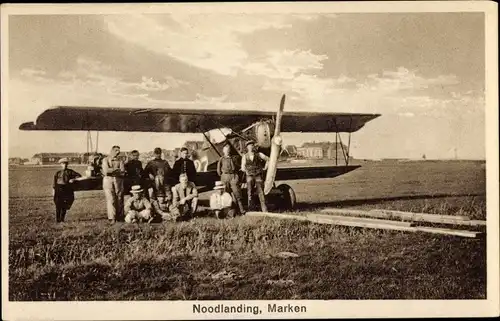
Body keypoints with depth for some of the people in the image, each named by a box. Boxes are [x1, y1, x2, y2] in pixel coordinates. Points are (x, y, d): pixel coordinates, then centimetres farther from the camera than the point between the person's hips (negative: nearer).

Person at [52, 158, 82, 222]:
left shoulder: (70, 172, 9)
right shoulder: (58, 173, 7)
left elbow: (79, 175, 7)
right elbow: (54, 182, 5)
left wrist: (73, 179, -9)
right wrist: (53, 190, -4)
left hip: (67, 190, 1)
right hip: (59, 190, -1)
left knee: (65, 206, 3)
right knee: (58, 206, -4)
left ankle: (62, 219, 14)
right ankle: (57, 219, 4)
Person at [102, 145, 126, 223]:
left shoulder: (120, 161, 12)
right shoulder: (106, 160, 8)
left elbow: (122, 172, -2)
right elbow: (106, 171, -8)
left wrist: (111, 170, -9)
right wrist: (117, 169, -5)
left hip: (118, 180, 2)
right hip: (108, 180, -2)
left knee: (119, 199, 0)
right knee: (110, 199, -7)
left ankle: (119, 217, 5)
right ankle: (112, 218, -7)